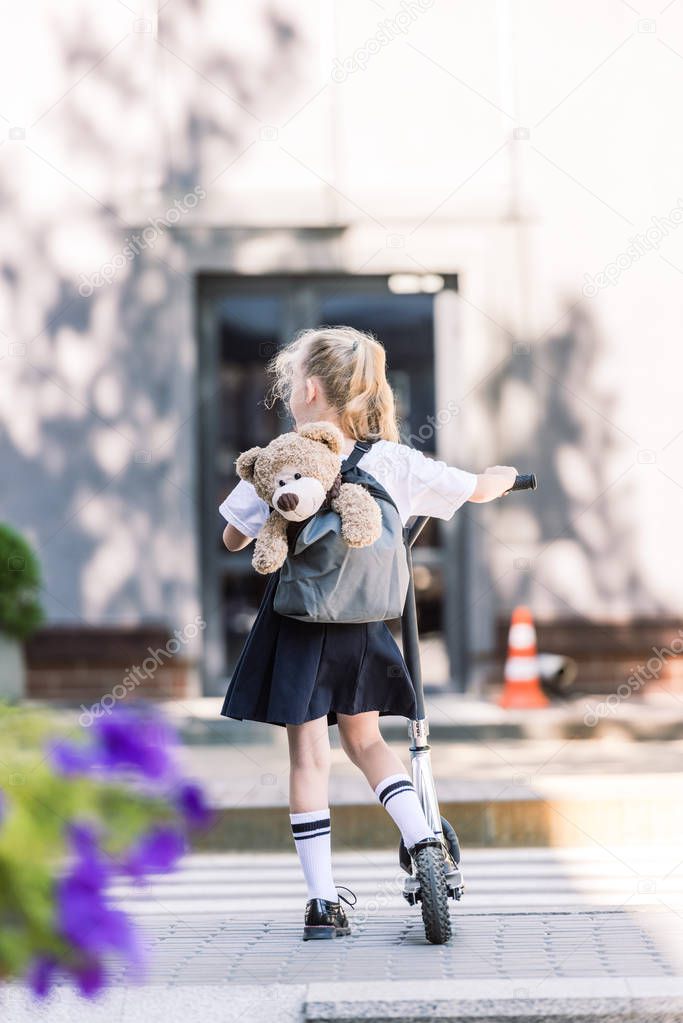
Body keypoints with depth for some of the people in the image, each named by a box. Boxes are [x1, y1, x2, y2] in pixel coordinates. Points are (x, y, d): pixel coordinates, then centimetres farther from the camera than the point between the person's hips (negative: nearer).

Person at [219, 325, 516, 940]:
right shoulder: (391, 460, -4)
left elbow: (234, 539, 0)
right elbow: (480, 489, 6)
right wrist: (504, 476, 29)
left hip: (297, 623, -3)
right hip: (363, 625, 3)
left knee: (309, 753, 3)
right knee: (364, 738, 22)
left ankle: (324, 901, 2)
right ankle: (424, 843, 7)